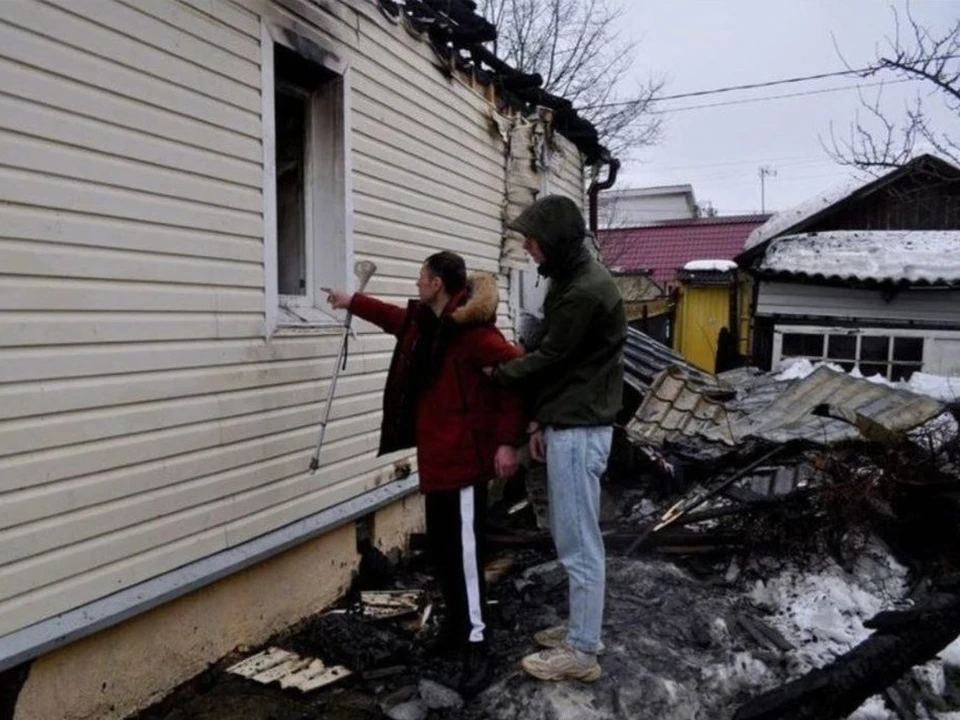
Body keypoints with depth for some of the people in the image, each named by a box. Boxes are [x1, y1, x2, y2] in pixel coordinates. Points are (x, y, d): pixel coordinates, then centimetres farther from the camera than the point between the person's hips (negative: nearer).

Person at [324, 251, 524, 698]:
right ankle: (458, 622, 33)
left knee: (463, 550, -6)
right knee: (440, 546, 16)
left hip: (464, 456, -9)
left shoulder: (473, 331, -18)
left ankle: (476, 645, 5)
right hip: (436, 454, 9)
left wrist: (507, 441, -21)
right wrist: (350, 302, 45)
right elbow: (392, 317, 33)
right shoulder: (422, 321, 11)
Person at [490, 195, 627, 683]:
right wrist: (540, 420, 14)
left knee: (579, 542, 0)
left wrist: (493, 373, 0)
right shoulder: (569, 280, 13)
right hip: (567, 424, 10)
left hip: (579, 430, -10)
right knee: (570, 535, 18)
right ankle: (580, 628, 32)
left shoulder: (588, 290, -19)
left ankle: (582, 652, 14)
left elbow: (550, 358, -15)